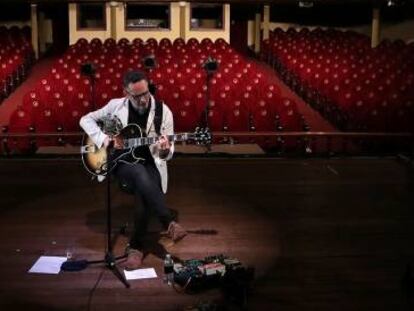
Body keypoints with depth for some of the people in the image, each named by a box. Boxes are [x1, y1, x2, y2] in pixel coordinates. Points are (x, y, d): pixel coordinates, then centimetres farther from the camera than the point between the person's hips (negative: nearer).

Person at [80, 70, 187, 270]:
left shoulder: (163, 111, -4)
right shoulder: (116, 105, -1)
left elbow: (167, 154, -2)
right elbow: (86, 120, 5)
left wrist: (165, 150, -27)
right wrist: (104, 139, -11)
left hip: (150, 164, 0)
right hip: (121, 162, 0)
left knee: (143, 192, -33)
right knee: (140, 174, -37)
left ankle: (136, 247, -17)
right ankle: (169, 224, -34)